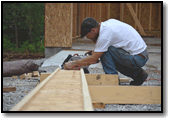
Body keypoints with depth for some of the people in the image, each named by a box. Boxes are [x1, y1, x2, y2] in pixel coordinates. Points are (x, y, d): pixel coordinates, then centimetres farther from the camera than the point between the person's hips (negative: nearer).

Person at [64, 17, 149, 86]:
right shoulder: (109, 22, 7)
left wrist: (73, 63, -5)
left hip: (137, 59, -9)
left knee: (105, 51, -14)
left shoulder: (105, 34, -19)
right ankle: (138, 73, 17)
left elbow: (93, 60, -14)